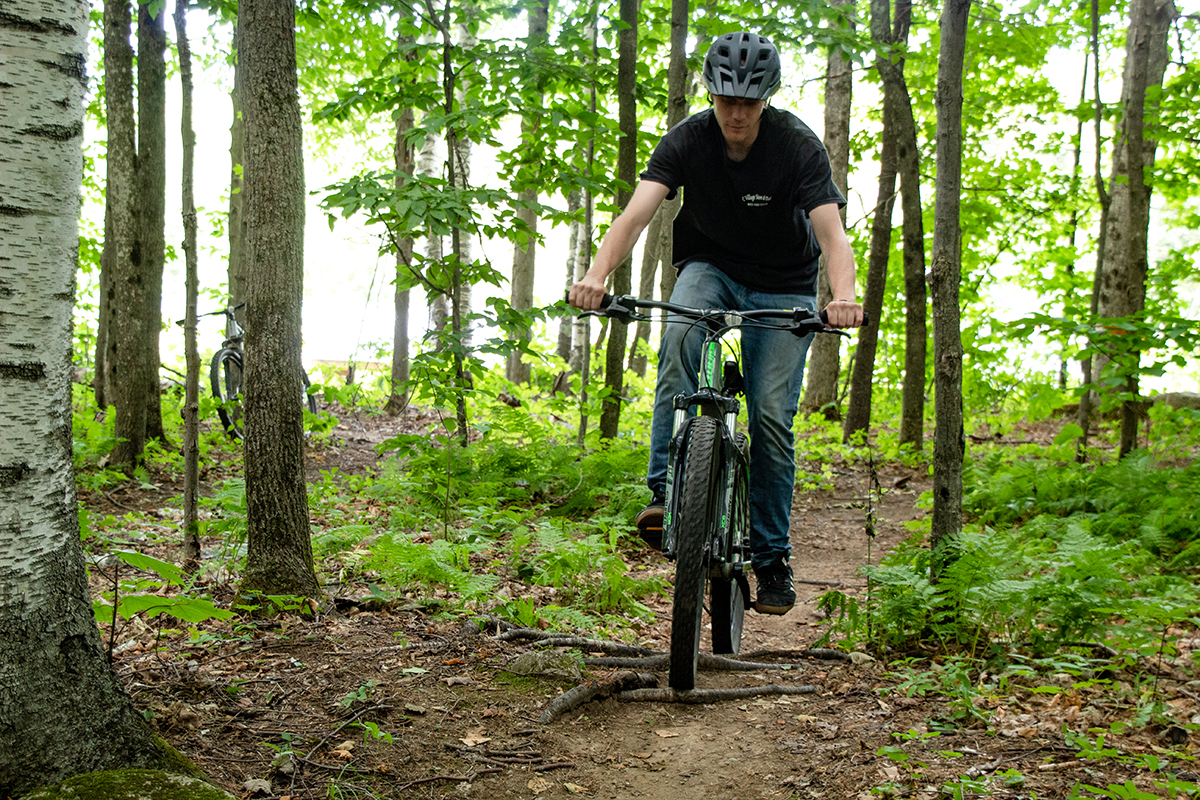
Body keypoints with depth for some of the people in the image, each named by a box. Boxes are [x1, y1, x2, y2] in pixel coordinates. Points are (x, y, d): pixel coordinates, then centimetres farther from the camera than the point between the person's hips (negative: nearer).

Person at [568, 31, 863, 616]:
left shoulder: (798, 146, -21)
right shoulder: (687, 139, -17)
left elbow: (832, 234, -31)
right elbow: (636, 213, -29)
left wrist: (844, 295, -52)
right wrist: (596, 274, -48)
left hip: (782, 288, -1)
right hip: (711, 267, 1)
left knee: (772, 416, -9)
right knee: (680, 334, -34)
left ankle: (772, 556, 6)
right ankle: (668, 490, -31)